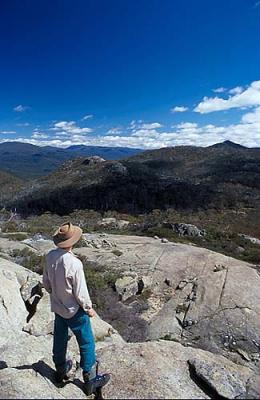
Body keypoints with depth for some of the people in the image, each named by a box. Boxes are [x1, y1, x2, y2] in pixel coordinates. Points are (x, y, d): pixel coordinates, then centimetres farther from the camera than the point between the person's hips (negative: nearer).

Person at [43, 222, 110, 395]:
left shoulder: (50, 257, -14)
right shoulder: (74, 263, -33)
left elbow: (46, 282, 0)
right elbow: (80, 292, -23)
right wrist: (89, 308, -6)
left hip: (57, 307, 6)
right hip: (74, 310, -6)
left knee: (59, 339, 27)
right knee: (87, 343, 14)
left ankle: (61, 369, 50)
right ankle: (90, 380, 31)